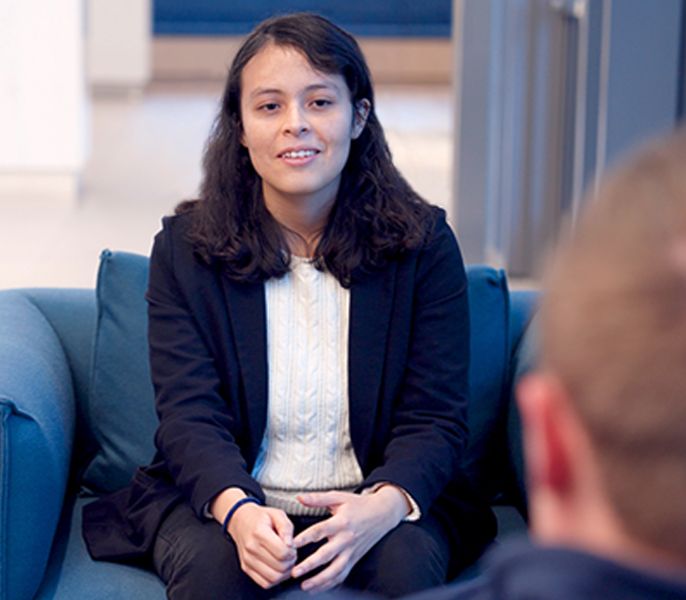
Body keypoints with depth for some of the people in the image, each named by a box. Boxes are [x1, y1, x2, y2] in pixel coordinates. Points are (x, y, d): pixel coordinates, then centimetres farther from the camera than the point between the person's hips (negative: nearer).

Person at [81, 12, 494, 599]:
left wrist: (383, 506, -27)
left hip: (377, 497, 1)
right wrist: (238, 509, -29)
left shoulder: (423, 243, -1)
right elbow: (189, 417, -7)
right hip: (224, 500, 0)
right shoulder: (185, 249, 0)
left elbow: (436, 419, -5)